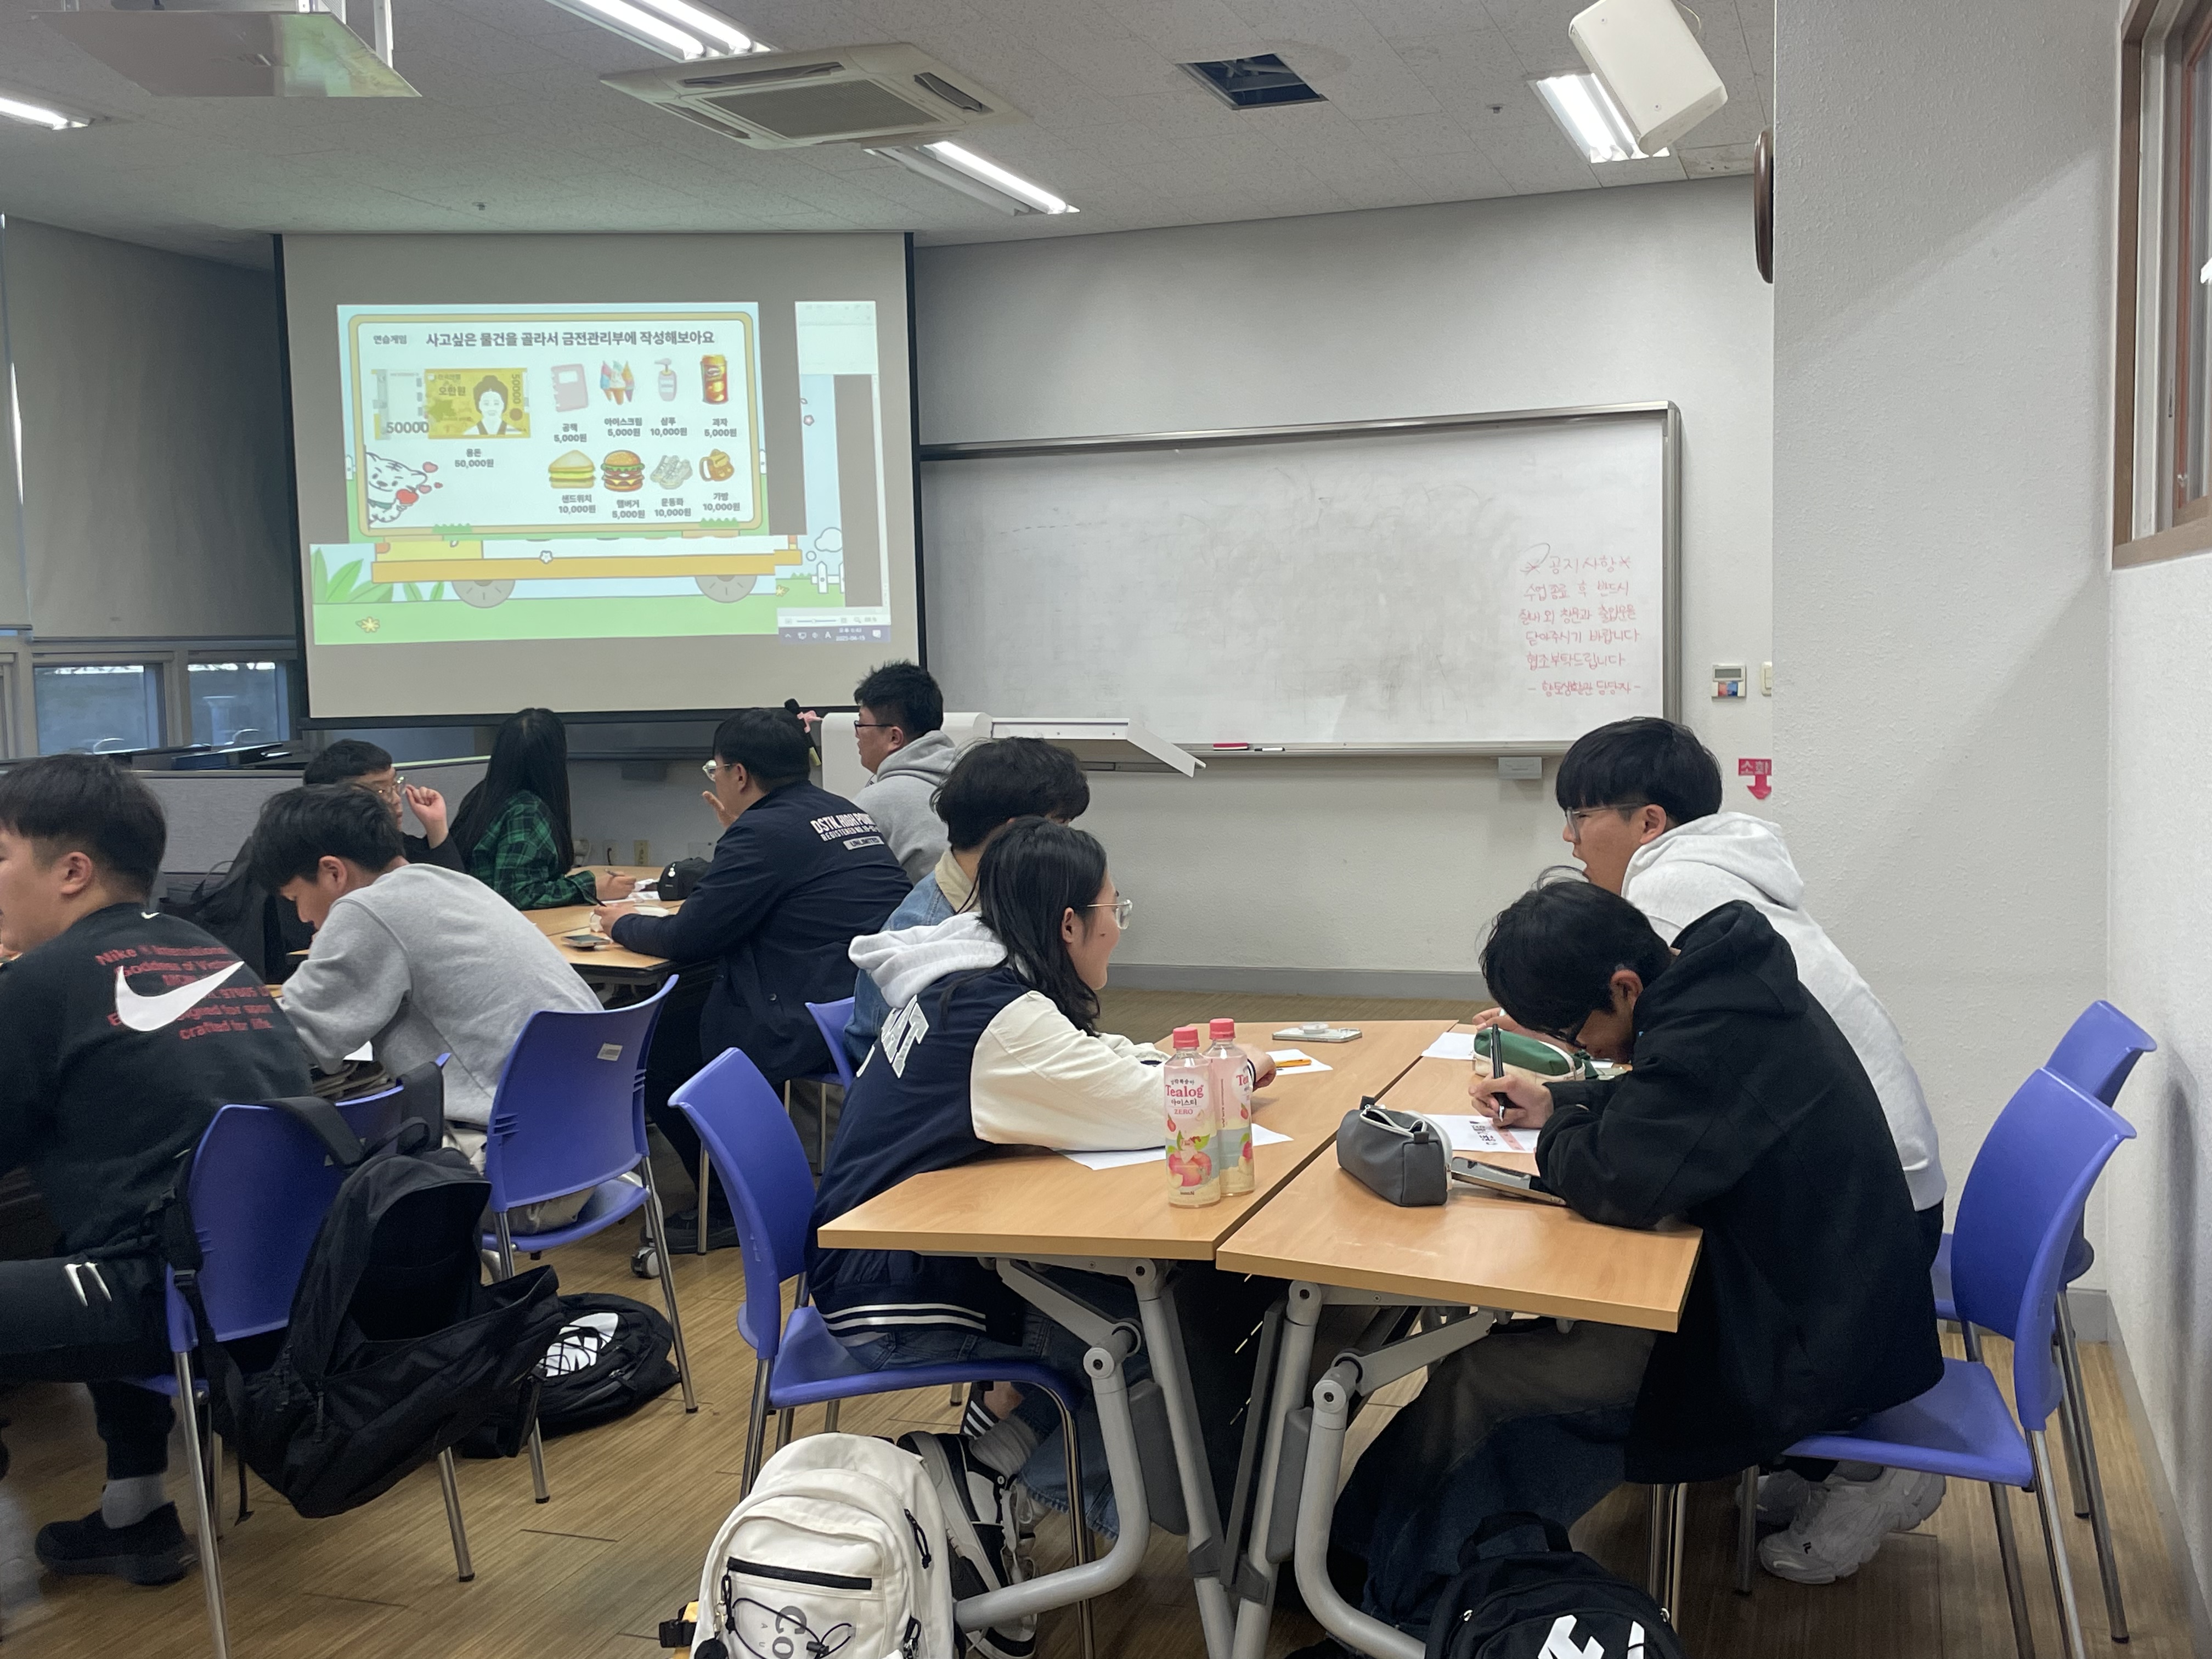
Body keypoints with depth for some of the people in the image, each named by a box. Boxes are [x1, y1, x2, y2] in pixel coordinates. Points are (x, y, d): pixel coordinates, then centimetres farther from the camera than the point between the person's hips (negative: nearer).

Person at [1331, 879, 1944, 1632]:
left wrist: (1558, 1138, -11)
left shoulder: (1712, 1031, -27)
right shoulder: (1726, 977, 3)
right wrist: (1562, 1103, 6)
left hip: (1809, 1348, -10)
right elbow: (1661, 1101, 21)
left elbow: (1619, 1182, -32)